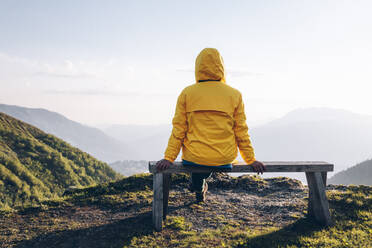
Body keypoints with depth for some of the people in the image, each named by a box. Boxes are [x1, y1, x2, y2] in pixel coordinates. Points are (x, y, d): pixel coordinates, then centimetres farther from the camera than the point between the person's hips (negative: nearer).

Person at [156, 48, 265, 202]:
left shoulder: (187, 93, -4)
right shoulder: (234, 95, -3)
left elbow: (178, 129, -5)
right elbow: (241, 132, 1)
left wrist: (169, 158, 1)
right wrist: (251, 160, 10)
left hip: (193, 159, 0)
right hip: (224, 159, 1)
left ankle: (198, 187, 42)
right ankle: (199, 185, 48)